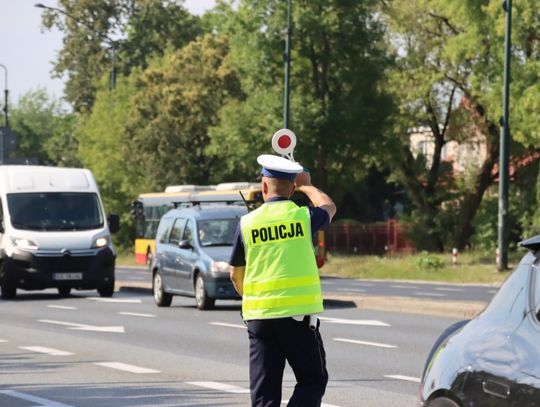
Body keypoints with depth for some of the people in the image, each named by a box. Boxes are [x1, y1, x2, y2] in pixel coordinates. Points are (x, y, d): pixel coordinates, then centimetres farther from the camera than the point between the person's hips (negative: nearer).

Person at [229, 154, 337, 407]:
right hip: (299, 313, -2)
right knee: (312, 381, 10)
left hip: (259, 317, 2)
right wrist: (306, 186, 40)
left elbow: (236, 274, 13)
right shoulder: (303, 216, -1)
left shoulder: (247, 223, 2)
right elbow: (328, 207, 24)